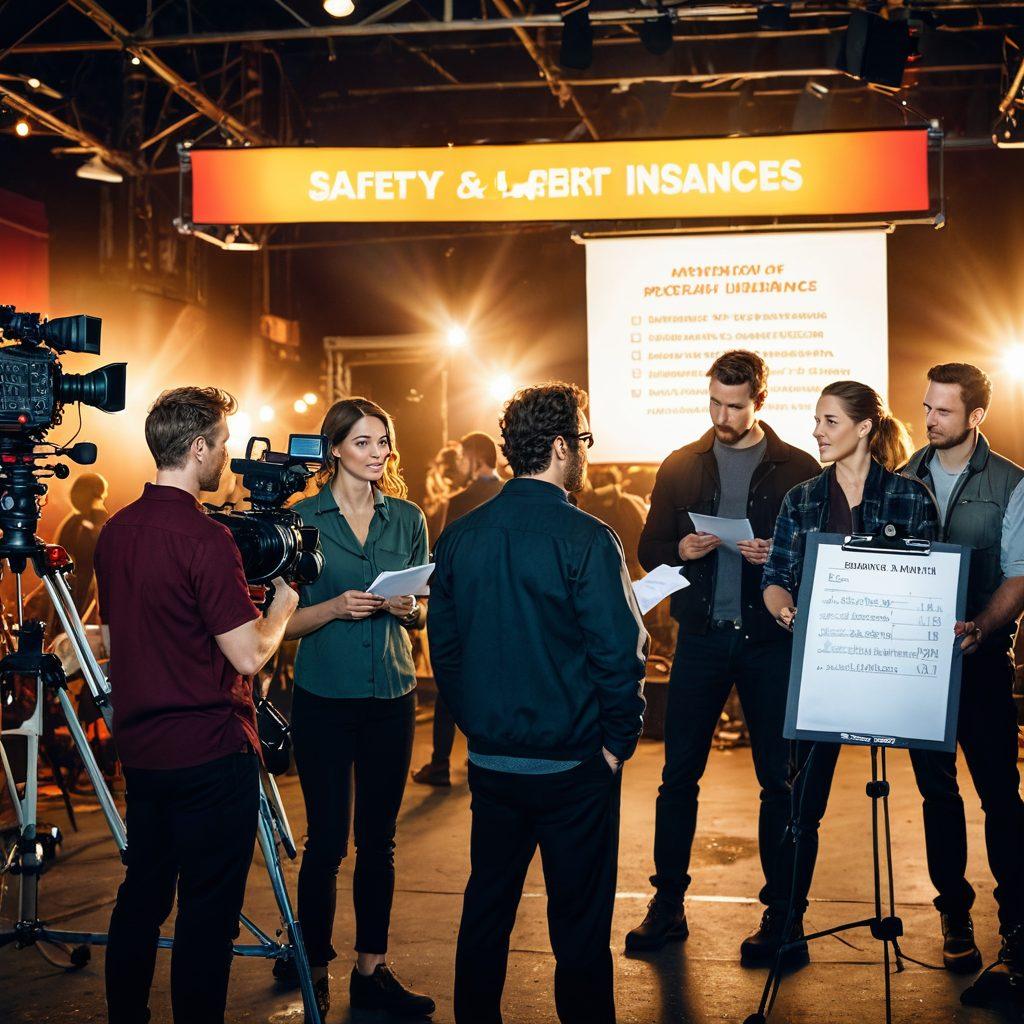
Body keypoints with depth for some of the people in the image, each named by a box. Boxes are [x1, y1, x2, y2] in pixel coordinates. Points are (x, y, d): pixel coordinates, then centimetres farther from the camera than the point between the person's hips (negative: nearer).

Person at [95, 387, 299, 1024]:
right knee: (208, 912, 1)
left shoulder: (116, 531, 6)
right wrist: (281, 606, -1)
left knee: (141, 898, 17)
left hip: (140, 749, 8)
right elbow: (248, 656, -20)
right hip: (210, 755, -8)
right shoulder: (205, 539, -19)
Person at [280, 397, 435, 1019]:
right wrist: (336, 607, -20)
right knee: (328, 838, 0)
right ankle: (313, 968, 17)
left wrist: (408, 609, -11)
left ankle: (373, 969, 18)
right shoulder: (303, 518, -3)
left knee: (379, 839, 8)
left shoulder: (408, 519, 7)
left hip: (392, 695, 3)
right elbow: (286, 619, -3)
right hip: (325, 698, -3)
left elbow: (424, 611, 11)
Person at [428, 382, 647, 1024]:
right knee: (579, 922, 7)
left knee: (486, 908, 17)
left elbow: (444, 646, 8)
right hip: (573, 766, -5)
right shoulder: (584, 538, -16)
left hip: (489, 760, 5)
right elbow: (621, 652, -17)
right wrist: (619, 741, -3)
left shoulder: (461, 536, 0)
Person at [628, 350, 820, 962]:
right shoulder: (681, 467, 9)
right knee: (679, 774, 5)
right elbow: (649, 550, 10)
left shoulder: (798, 469, 2)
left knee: (778, 779, 4)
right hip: (701, 637, 2)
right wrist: (680, 552, -11)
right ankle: (668, 904, 15)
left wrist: (779, 558, -18)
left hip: (772, 640, -2)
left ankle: (780, 910, 15)